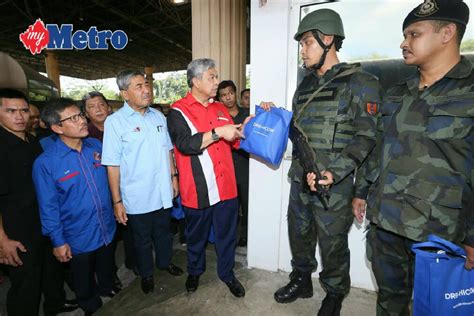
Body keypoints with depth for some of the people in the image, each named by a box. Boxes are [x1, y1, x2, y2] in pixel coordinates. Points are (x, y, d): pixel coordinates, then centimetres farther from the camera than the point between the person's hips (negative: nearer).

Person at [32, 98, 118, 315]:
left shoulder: (96, 146, -7)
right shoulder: (45, 163, -19)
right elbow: (48, 206, -13)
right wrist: (58, 241, -8)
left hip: (107, 229, 4)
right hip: (78, 238, -3)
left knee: (107, 267, 28)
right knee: (84, 282, 23)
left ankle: (108, 289, 58)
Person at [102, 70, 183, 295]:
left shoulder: (158, 116, 2)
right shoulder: (115, 122, -12)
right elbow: (113, 165, -12)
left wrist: (173, 177, 8)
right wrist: (117, 201, -12)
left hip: (163, 193, 4)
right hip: (137, 198, -4)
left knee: (163, 232, 23)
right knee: (142, 239, 17)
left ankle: (165, 261, 48)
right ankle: (146, 274, 42)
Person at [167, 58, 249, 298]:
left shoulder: (220, 108, 11)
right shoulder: (178, 111, -6)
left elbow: (234, 141, 16)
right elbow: (185, 144, -22)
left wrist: (244, 128, -1)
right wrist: (218, 132, -24)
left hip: (226, 186, 4)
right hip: (197, 189, -4)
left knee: (227, 233, 16)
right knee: (196, 235, 18)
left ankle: (227, 273, 39)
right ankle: (195, 271, 44)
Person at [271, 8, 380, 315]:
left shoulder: (360, 82, -6)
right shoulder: (305, 85, 14)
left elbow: (365, 136, -13)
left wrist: (334, 173, -24)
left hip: (334, 181, -6)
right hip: (300, 177, 7)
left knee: (332, 242, 9)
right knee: (299, 232, 19)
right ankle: (301, 281, 42)